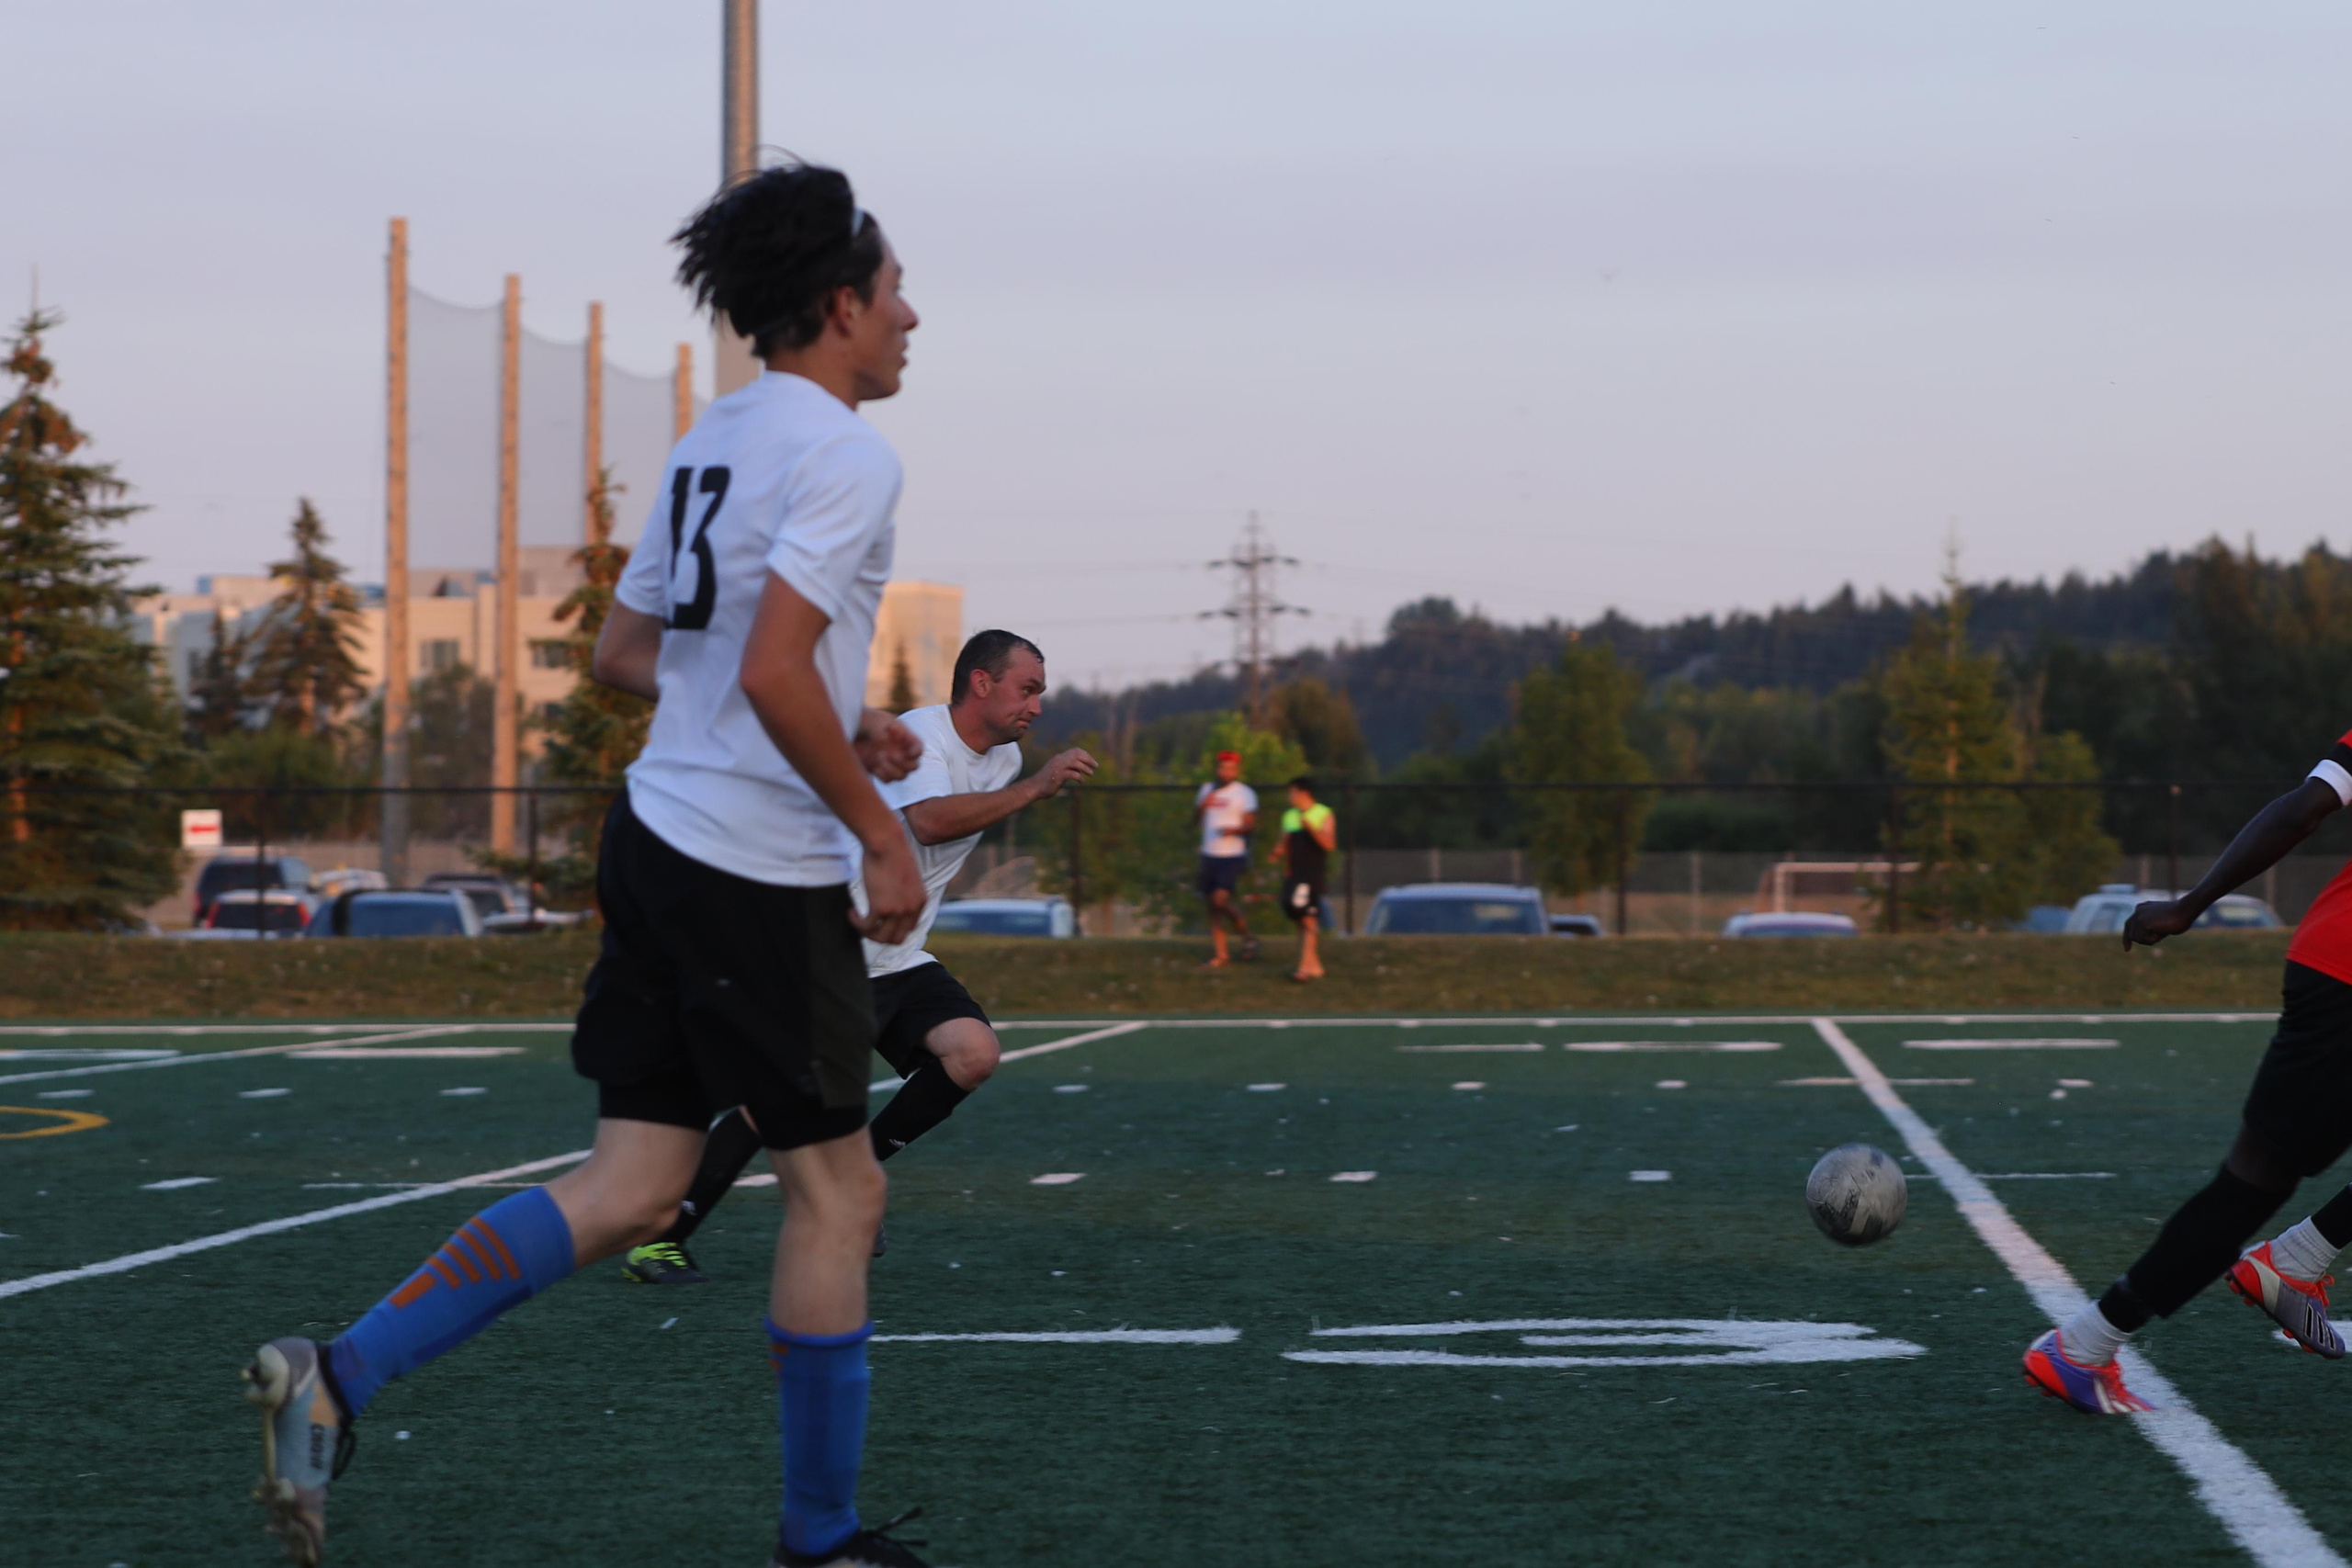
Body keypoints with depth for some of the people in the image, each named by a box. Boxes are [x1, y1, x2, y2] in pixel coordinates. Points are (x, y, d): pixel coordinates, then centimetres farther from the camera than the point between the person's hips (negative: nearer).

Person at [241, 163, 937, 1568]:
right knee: (837, 1185, 5)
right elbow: (773, 673, -23)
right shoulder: (844, 454, -13)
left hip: (660, 835, 9)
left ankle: (336, 1379, -4)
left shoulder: (714, 442, 15)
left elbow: (624, 652, 22)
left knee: (629, 1194, 7)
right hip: (763, 869, -9)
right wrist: (883, 835, -14)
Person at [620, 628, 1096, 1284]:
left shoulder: (1004, 757, 11)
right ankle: (659, 1239, -7)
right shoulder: (917, 735, -16)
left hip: (899, 960, 8)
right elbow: (930, 821, -35)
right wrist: (1035, 788, -33)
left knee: (974, 1053, -14)